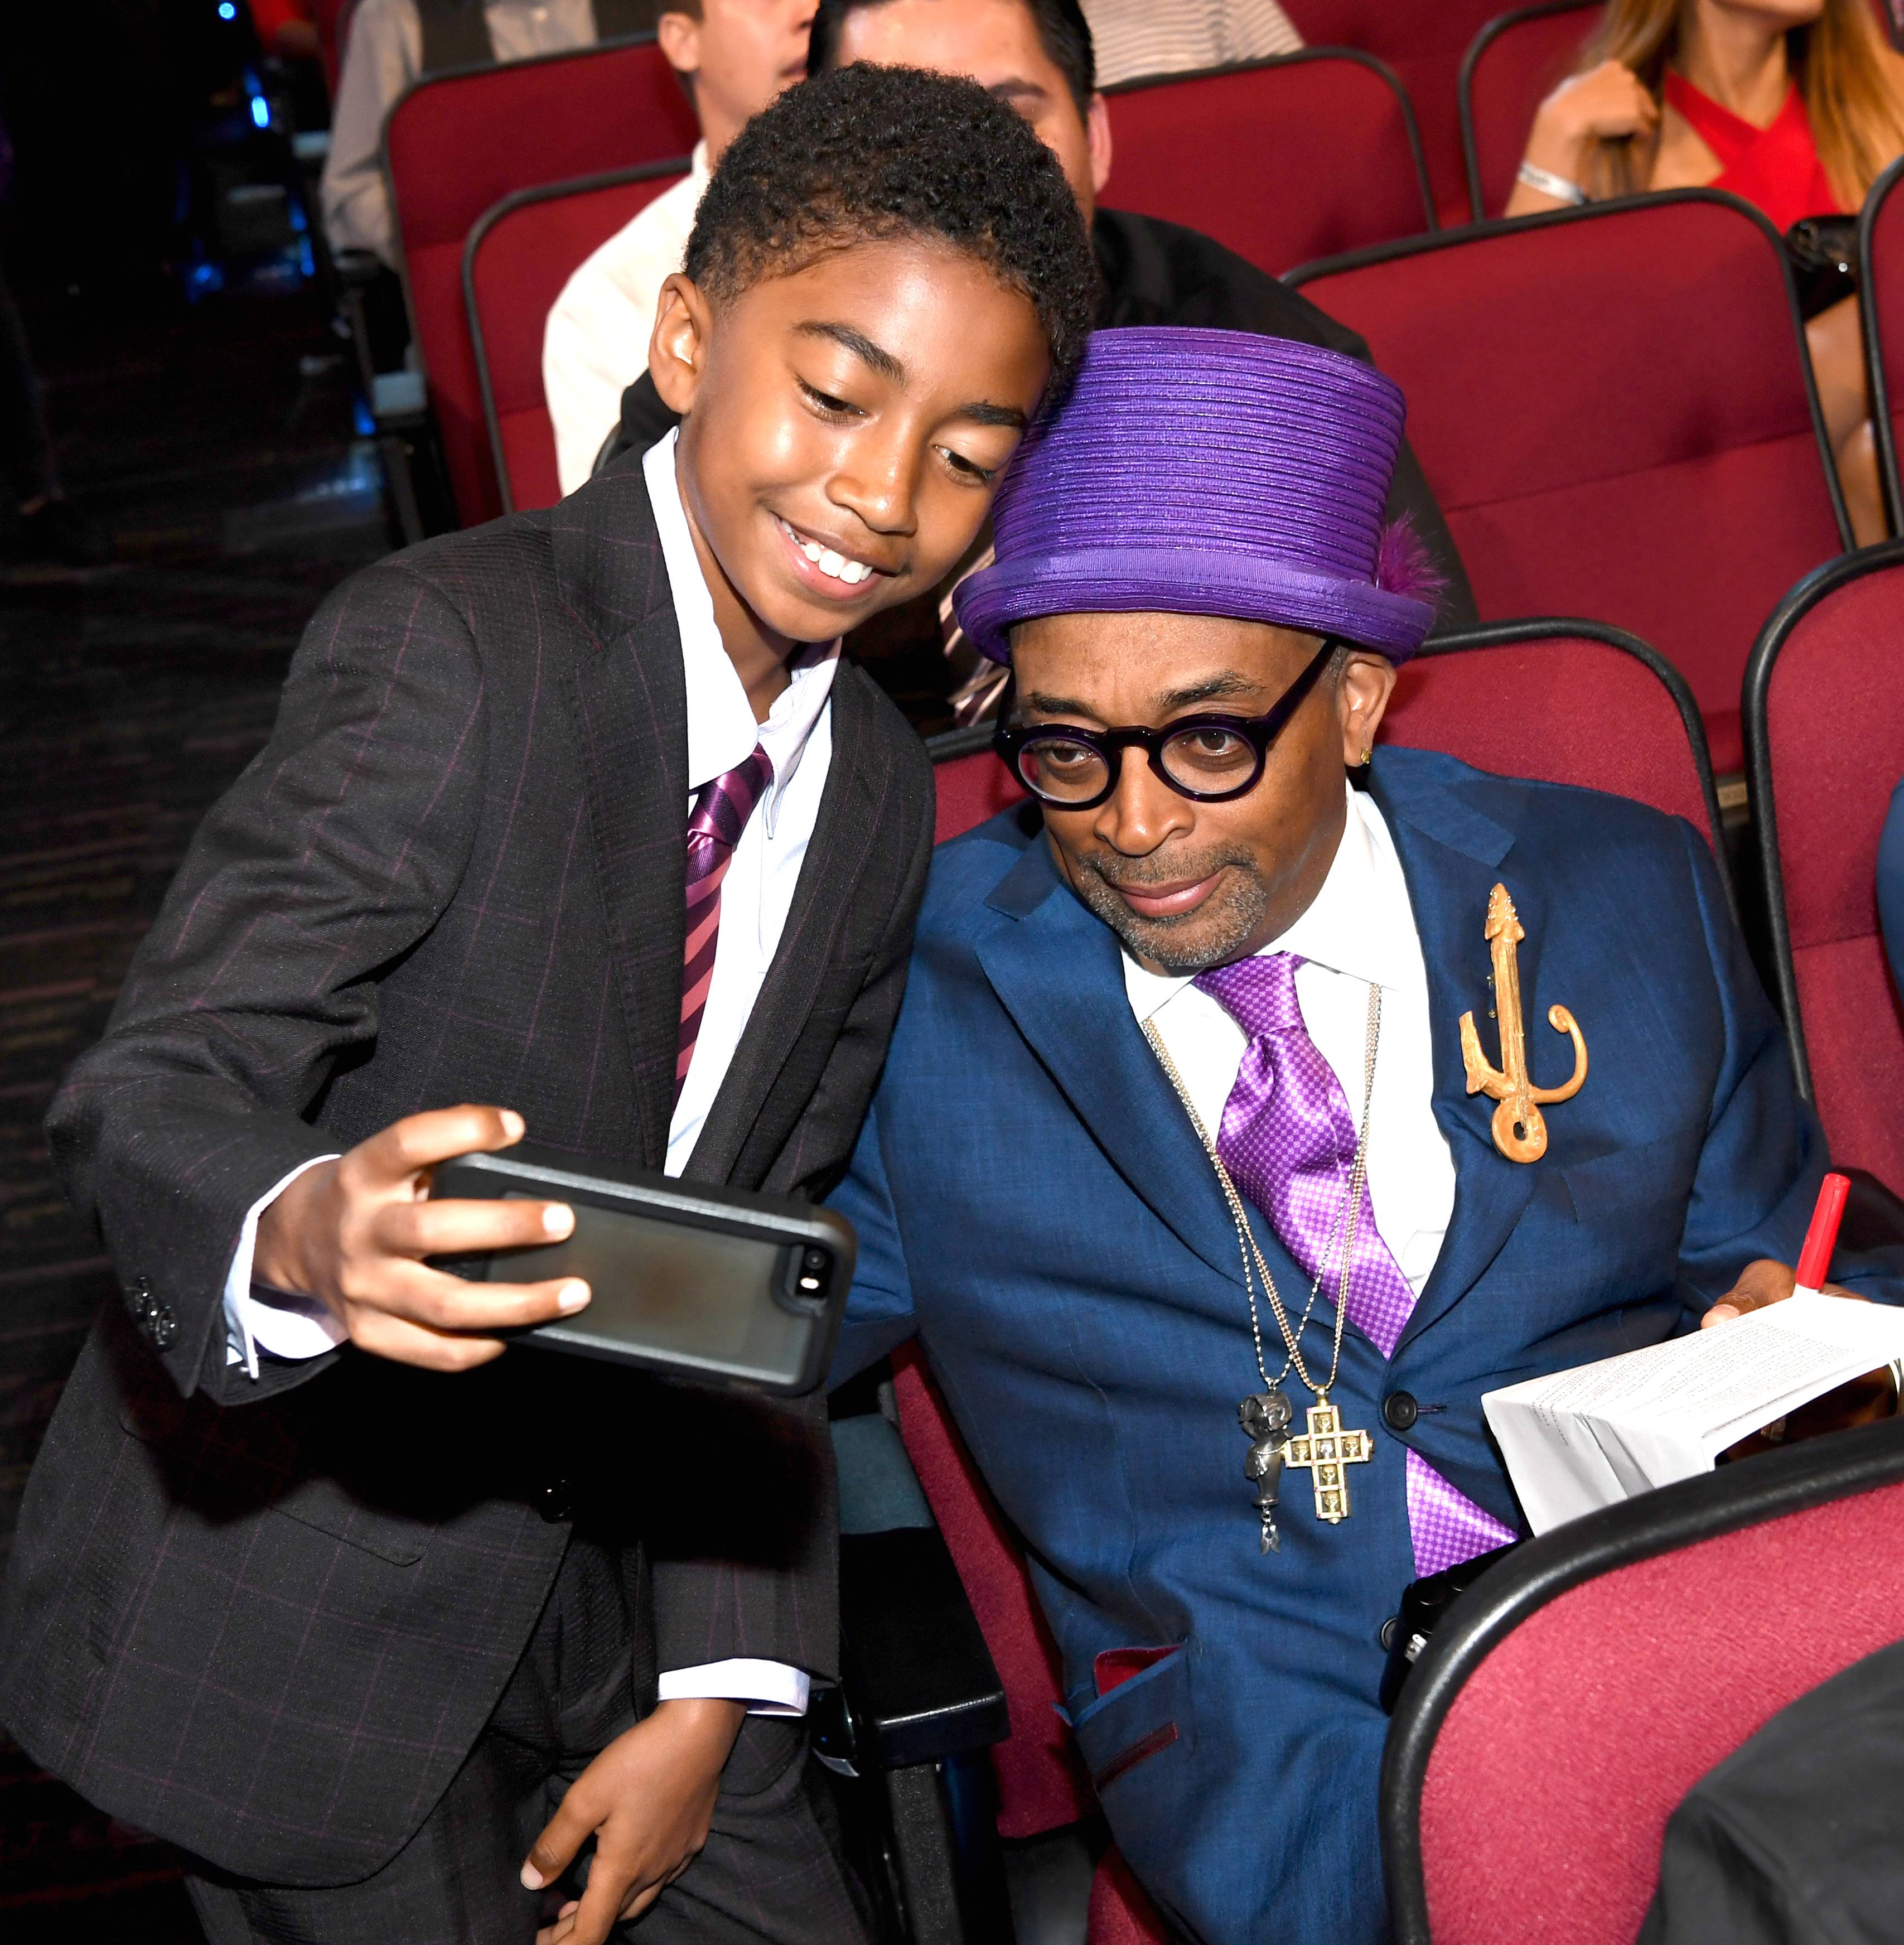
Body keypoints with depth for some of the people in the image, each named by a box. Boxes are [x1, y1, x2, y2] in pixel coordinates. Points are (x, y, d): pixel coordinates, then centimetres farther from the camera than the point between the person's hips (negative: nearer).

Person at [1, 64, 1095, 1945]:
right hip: (289, 1592, -6)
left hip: (610, 1588, 6)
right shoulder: (445, 649, -19)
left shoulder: (878, 794, 4)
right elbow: (151, 1090, -26)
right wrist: (307, 1239, -49)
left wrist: (718, 1690, -3)